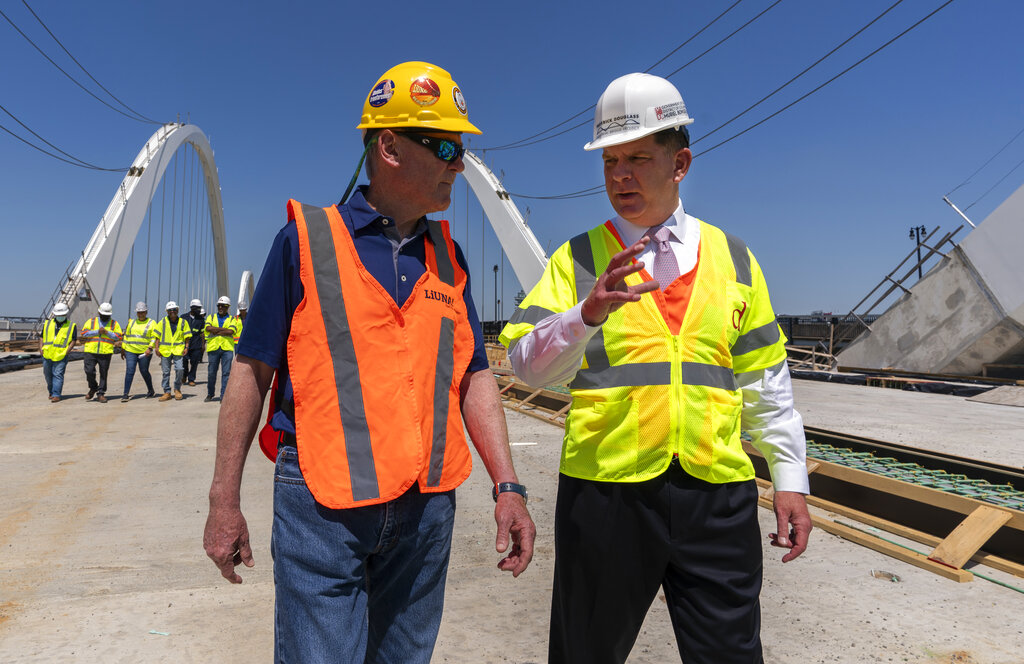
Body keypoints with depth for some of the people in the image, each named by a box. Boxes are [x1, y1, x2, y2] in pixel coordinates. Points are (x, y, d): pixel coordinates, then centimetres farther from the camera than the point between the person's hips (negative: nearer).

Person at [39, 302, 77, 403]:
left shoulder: (71, 326, 3)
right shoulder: (48, 324, 11)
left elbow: (73, 340, 1)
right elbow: (41, 337, 14)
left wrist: (67, 351, -10)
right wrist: (41, 349, 2)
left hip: (61, 356, -4)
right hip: (47, 355, 4)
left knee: (58, 375, -8)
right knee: (48, 374, 15)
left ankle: (56, 394, -7)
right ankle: (50, 391, 34)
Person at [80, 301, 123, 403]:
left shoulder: (114, 324, 10)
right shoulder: (91, 321, 10)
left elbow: (118, 337, 2)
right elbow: (84, 333, 0)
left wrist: (107, 332, -11)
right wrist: (97, 331, -11)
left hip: (106, 353, 0)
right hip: (91, 351, 0)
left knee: (103, 374, 2)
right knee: (89, 371, -8)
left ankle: (101, 394, 11)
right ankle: (93, 388, 18)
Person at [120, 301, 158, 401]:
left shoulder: (151, 323, 2)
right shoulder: (131, 322, 13)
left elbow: (154, 337, -4)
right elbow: (126, 336, 18)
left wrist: (150, 348, -17)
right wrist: (122, 349, 16)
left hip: (144, 352, -3)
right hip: (130, 351, 3)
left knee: (144, 371, 5)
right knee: (129, 371, -6)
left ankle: (151, 391, 24)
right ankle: (126, 394, -7)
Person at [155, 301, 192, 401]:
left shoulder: (183, 322, 7)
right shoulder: (163, 322, 8)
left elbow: (187, 337, 10)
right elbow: (158, 336, 10)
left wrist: (186, 347, -2)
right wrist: (157, 348, 0)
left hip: (178, 350, -1)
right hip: (165, 350, 1)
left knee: (179, 369, -13)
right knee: (166, 372, 4)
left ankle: (177, 389, 8)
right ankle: (167, 392, 13)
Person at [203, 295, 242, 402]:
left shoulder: (232, 319, 10)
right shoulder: (211, 317, 15)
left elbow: (231, 331, -9)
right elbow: (208, 328, -5)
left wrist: (215, 331, -6)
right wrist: (224, 329, -8)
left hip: (227, 348, -1)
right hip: (213, 348, 2)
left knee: (226, 372, -5)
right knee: (211, 372, 6)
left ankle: (224, 395, -2)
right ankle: (210, 394, 21)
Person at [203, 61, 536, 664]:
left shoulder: (447, 256, 9)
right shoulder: (306, 239, -4)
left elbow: (474, 375, 9)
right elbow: (253, 370, -1)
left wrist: (507, 484, 1)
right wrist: (224, 501, -1)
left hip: (427, 509, 5)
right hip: (322, 507, -4)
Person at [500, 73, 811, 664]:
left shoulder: (733, 259, 11)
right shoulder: (579, 259, 4)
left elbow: (765, 382, 13)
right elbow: (529, 364, -8)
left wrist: (791, 479, 10)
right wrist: (586, 314, -26)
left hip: (718, 494, 2)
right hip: (606, 490, -1)